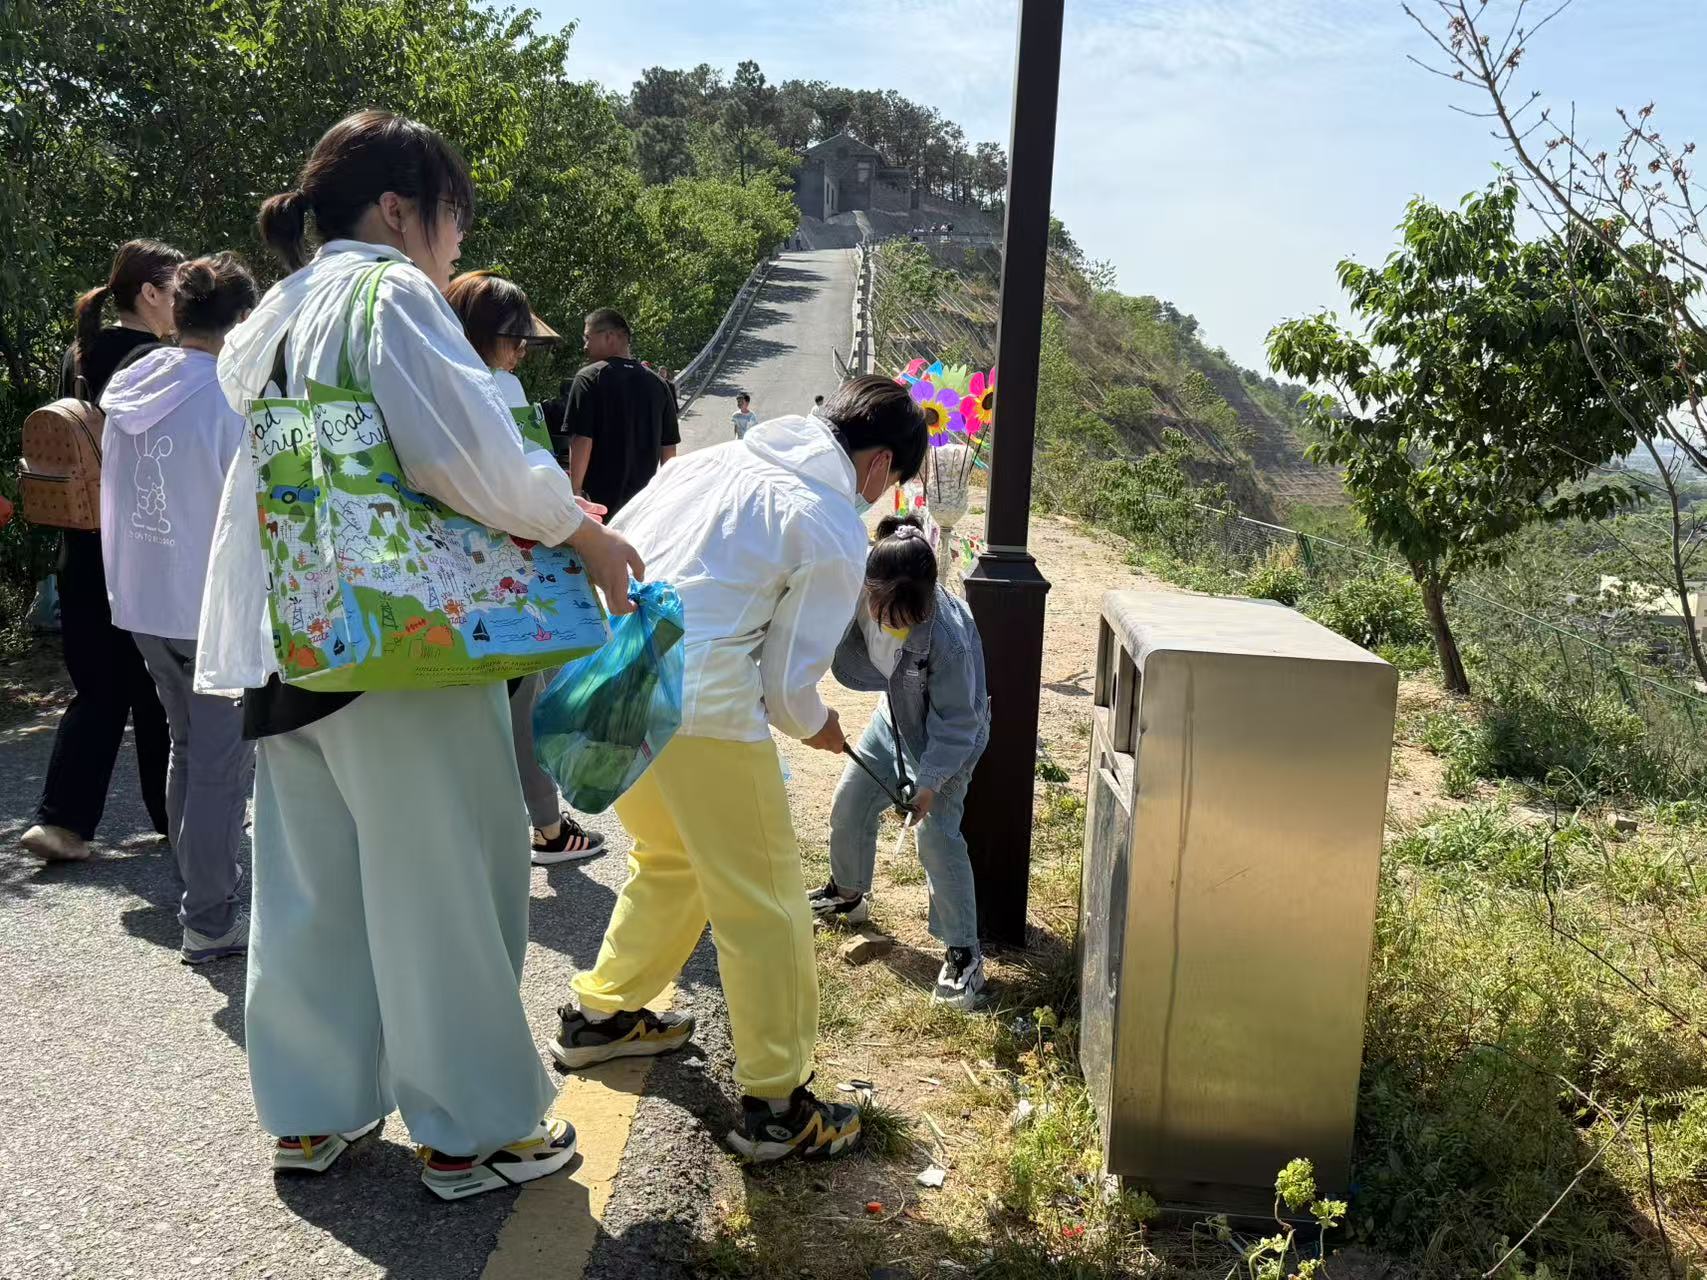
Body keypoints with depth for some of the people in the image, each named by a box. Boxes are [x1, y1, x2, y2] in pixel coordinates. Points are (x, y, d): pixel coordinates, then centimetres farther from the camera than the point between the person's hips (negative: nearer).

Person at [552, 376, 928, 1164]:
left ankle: (599, 1016, 43)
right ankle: (776, 1107, 16)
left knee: (670, 858, 29)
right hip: (698, 706, -8)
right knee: (762, 899, 7)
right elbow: (788, 682, -2)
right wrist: (817, 727, 19)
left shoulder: (718, 458, 16)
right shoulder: (837, 535, -3)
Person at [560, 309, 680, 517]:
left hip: (598, 499, -5)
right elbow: (669, 448, 11)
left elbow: (582, 442, -15)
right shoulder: (658, 384, 8)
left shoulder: (589, 379, -8)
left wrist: (575, 490, -9)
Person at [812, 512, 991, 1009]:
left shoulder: (948, 635, -39)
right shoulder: (861, 596, -25)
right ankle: (847, 895, 39)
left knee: (937, 836, -14)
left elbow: (956, 721, -27)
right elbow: (854, 668, -12)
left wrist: (930, 781, -27)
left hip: (948, 739, -6)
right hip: (895, 718, 6)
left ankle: (963, 953, -2)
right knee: (848, 804, 11)